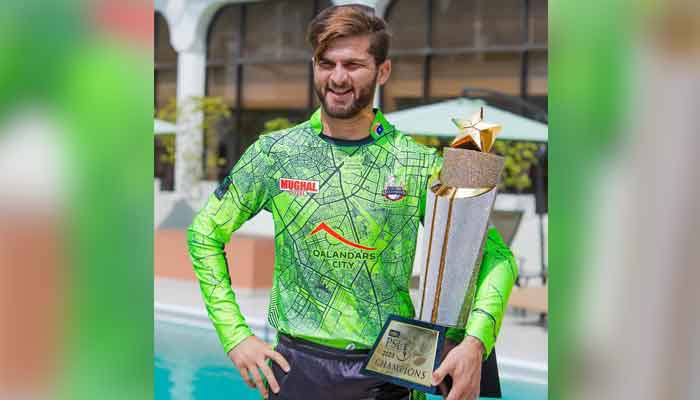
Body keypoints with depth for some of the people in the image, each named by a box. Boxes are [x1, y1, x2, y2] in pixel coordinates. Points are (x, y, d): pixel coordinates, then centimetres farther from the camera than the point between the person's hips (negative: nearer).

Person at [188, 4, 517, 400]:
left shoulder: (421, 164, -4)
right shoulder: (273, 153, -2)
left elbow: (496, 256, -2)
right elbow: (205, 235, 6)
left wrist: (474, 344, -18)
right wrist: (236, 335, -2)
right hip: (298, 366, 0)